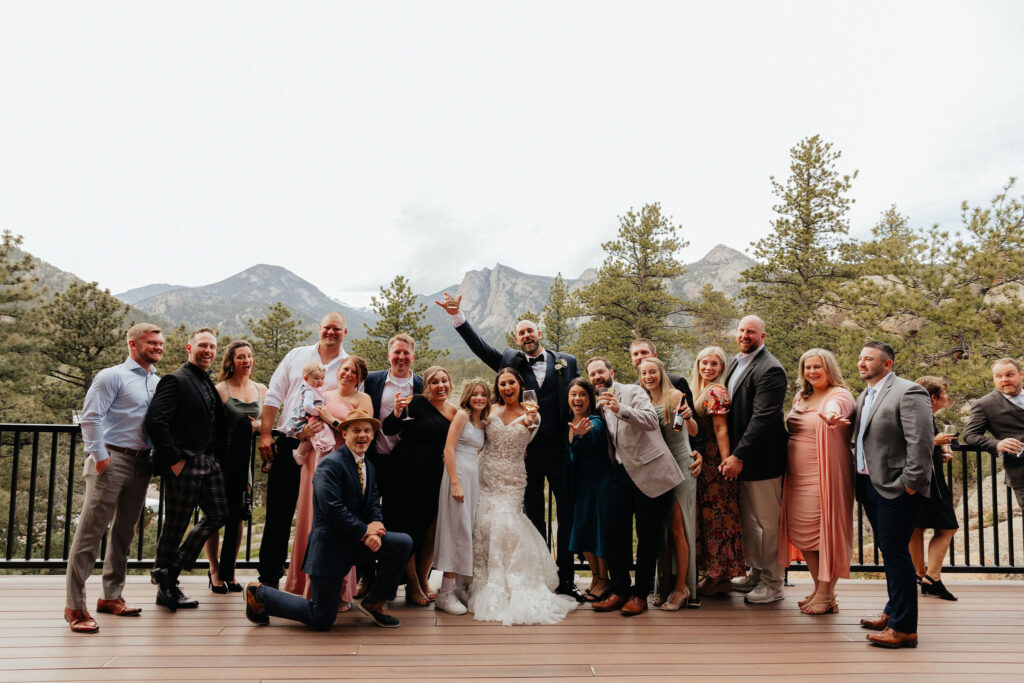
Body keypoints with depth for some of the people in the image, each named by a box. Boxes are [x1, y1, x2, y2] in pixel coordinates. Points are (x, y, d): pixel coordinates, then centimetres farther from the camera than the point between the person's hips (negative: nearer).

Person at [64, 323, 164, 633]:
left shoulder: (158, 382, 15)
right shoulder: (113, 376, -4)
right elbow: (91, 416, -10)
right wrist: (99, 454, -14)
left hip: (140, 463, 7)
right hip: (112, 459, -7)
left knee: (124, 532, 13)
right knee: (90, 532, -6)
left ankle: (111, 596, 24)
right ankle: (75, 606, -1)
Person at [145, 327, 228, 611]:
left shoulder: (211, 385, 17)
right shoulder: (175, 380, -9)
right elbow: (155, 421, -18)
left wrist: (218, 457, 9)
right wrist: (173, 460, -18)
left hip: (210, 462, 8)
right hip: (184, 465, -8)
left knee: (218, 514, 12)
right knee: (175, 525, 2)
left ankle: (174, 566, 25)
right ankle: (166, 587, 16)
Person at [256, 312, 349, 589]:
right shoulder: (297, 356, 9)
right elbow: (274, 395, 7)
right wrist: (265, 434, 0)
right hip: (286, 443, 1)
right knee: (278, 512, 4)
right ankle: (269, 576, 15)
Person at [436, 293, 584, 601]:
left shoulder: (566, 362, 7)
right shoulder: (510, 361, 7)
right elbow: (479, 346, -1)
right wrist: (457, 316, -11)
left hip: (561, 449, 0)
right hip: (528, 451, 1)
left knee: (567, 514, 5)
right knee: (534, 516, 10)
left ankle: (566, 579, 17)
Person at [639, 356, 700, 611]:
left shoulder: (675, 396, -8)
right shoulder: (646, 402, 11)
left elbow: (694, 431, -17)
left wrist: (688, 417, -38)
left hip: (680, 466, -6)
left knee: (676, 529, -7)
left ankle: (682, 587, 2)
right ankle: (666, 585, 18)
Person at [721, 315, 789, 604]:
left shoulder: (770, 370, -16)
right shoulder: (735, 363, 13)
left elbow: (762, 418, -21)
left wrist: (738, 456, -21)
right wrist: (731, 453, 4)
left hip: (762, 459, -9)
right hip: (739, 456, 9)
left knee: (768, 522, 2)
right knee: (748, 520, 19)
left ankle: (772, 584, 14)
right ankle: (756, 573, 33)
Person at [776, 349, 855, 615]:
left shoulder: (839, 395, -9)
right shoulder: (800, 397, 14)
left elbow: (835, 409, -35)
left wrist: (831, 416, -57)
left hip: (823, 475, -7)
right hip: (797, 476, 7)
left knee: (824, 531, -3)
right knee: (801, 532, 10)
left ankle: (826, 596, 9)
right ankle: (819, 589, 25)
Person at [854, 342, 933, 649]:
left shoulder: (909, 392, -13)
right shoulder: (865, 396, 15)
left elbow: (921, 442, -19)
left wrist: (911, 483, -19)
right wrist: (859, 478, 13)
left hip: (895, 488, -9)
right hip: (870, 484, 9)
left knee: (895, 552, -6)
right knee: (888, 551, 18)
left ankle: (904, 629, 0)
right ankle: (894, 612, 30)